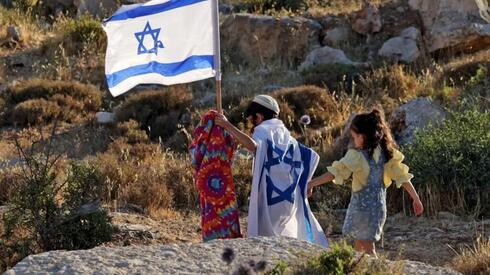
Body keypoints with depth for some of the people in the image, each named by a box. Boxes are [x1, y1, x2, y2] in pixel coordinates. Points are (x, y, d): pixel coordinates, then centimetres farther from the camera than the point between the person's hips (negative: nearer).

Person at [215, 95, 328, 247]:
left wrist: (227, 125, -27)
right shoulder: (285, 135, 17)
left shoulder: (264, 130, -5)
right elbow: (312, 156, 17)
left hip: (270, 196, -8)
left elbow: (253, 145, -30)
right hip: (289, 198, 8)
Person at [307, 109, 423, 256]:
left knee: (367, 249, 2)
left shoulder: (358, 156, -17)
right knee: (359, 244, 19)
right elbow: (402, 176, 4)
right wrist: (416, 199, 11)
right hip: (379, 205, 6)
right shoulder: (386, 153, 1)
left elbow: (335, 172, -23)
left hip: (362, 206, -6)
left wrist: (311, 183, -23)